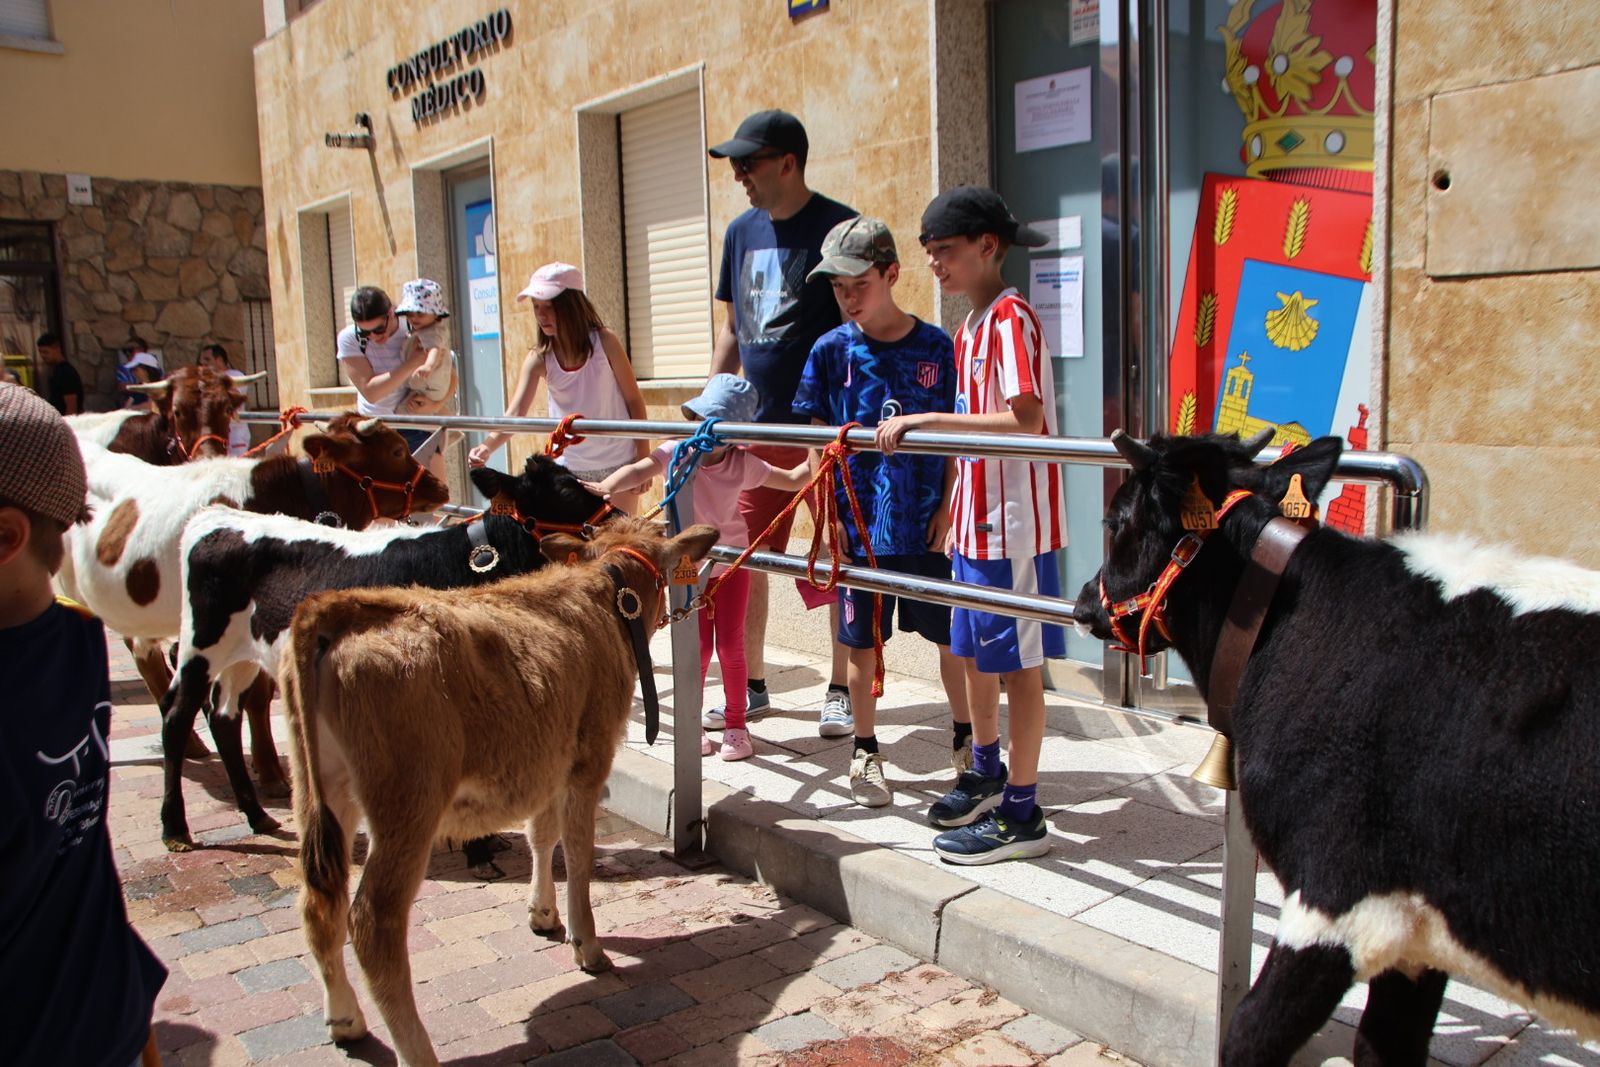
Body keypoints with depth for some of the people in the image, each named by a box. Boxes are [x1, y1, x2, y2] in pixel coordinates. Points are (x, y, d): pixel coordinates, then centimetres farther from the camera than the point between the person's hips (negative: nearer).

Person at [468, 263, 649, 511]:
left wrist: (643, 460, -6)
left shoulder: (604, 342, -12)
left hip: (618, 464, -2)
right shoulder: (540, 358, -8)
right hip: (570, 467, 2)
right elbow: (515, 414, -17)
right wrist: (488, 446, -37)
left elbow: (634, 399, -4)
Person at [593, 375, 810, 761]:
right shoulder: (678, 453, -17)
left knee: (730, 647, 2)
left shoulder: (742, 464, -12)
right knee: (698, 649, 5)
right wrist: (605, 487, -53)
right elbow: (639, 470, -35)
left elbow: (793, 479, 0)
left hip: (731, 562, 0)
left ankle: (735, 725, 18)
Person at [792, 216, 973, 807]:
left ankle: (966, 738, 30)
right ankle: (865, 752, 26)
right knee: (862, 644, 9)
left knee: (952, 639, 10)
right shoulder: (831, 350, 0)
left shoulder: (935, 347, -3)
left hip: (927, 525, 0)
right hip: (857, 525, 1)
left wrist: (948, 509, -6)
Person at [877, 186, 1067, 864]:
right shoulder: (971, 326, 14)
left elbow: (1026, 421, -26)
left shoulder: (1010, 318, -14)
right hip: (976, 518, 9)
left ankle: (1022, 814, 11)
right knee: (973, 650, 19)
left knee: (1017, 661, 0)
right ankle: (986, 774, 38)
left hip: (1013, 522, -9)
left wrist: (928, 420, -26)